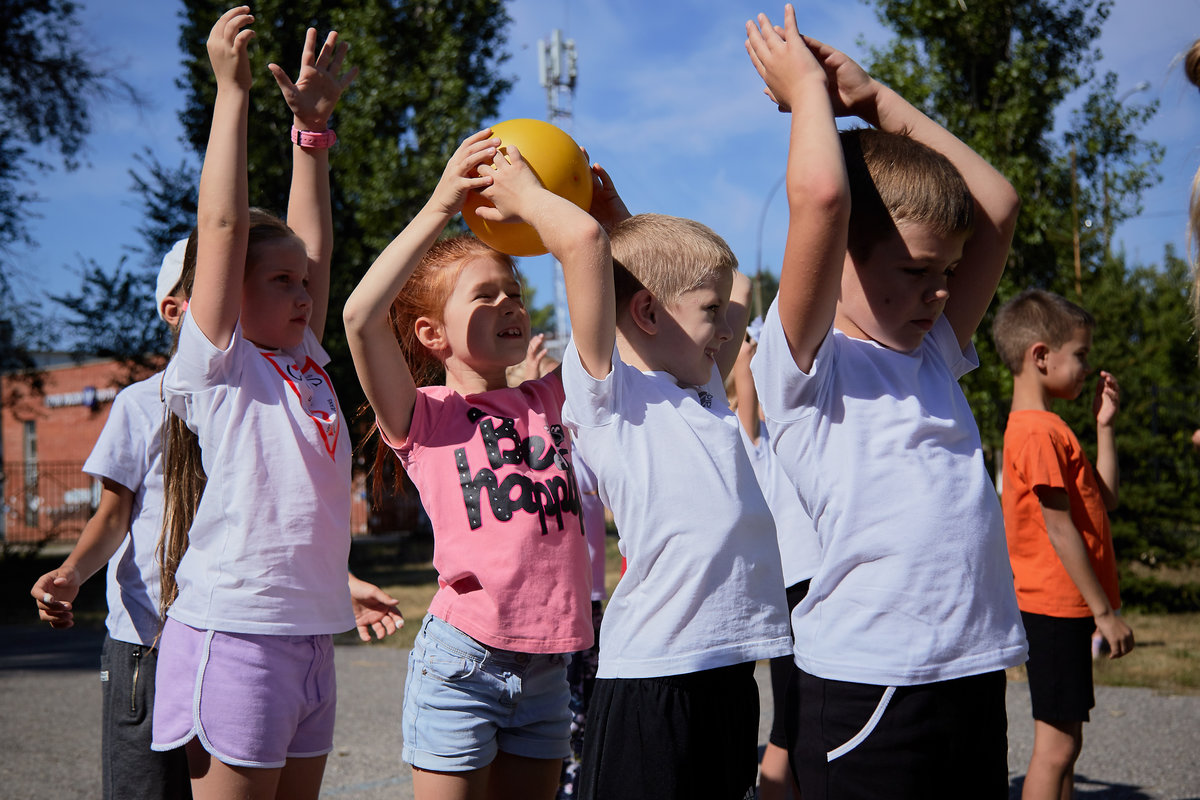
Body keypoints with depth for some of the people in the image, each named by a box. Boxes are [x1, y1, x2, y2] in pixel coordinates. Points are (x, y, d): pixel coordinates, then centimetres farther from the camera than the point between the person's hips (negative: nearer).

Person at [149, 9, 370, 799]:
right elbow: (223, 224, -9)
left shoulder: (303, 362, 14)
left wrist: (312, 120, 18)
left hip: (310, 633, 7)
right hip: (234, 633, -7)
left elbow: (313, 239, 16)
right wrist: (232, 89, -7)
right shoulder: (218, 363, -4)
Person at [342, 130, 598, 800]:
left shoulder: (550, 400, 10)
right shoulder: (423, 416, 0)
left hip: (548, 666, 4)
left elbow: (586, 244, 5)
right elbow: (361, 315, -18)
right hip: (462, 660, -4)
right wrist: (442, 204, -12)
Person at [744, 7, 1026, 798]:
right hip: (867, 683, -7)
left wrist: (878, 100, 15)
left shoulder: (935, 355, 16)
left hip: (976, 672, 7)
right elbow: (821, 196, -18)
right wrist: (807, 87, 0)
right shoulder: (807, 365, -4)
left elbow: (997, 204, 17)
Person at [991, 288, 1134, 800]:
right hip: (1057, 608, -10)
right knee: (1057, 744, -6)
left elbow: (1102, 502, 18)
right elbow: (1060, 529, -19)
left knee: (1064, 741, 14)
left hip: (1062, 608, 10)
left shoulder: (1040, 427, 15)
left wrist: (1105, 425, 13)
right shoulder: (1040, 432, -17)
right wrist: (1105, 612, -15)